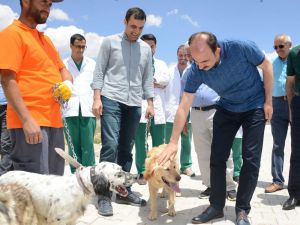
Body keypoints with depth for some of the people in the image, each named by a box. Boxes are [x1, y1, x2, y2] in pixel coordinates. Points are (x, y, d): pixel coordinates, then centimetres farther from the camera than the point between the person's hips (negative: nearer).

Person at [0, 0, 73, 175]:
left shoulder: (45, 39, 22)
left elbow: (62, 69, 25)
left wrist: (67, 83, 0)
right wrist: (27, 120, -20)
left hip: (53, 121, 8)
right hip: (31, 123, -8)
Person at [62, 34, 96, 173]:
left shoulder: (92, 64, 16)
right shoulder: (64, 64, 13)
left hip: (87, 109, 0)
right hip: (70, 110, 0)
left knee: (88, 146, -5)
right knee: (73, 146, 1)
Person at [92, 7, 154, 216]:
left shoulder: (146, 49, 14)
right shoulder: (110, 42, 4)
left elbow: (147, 78, 15)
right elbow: (99, 71, 1)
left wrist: (150, 103, 8)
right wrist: (97, 98, -8)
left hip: (134, 104, 4)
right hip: (111, 100, -4)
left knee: (126, 148, 7)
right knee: (110, 145, -11)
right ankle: (104, 195, -4)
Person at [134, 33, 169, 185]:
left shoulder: (161, 64, 23)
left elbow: (166, 79, 4)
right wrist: (156, 83, -4)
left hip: (158, 107, 3)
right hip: (140, 107, -3)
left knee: (159, 142, 3)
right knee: (141, 142, -4)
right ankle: (142, 173, 4)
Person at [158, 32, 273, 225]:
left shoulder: (242, 48, -31)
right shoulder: (196, 71, -23)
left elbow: (267, 67, -11)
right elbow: (184, 107, -19)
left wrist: (268, 101, -9)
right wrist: (173, 142, -21)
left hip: (255, 107, -2)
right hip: (227, 109, 3)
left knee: (251, 159, -6)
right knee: (217, 157, -2)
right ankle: (217, 206, 12)